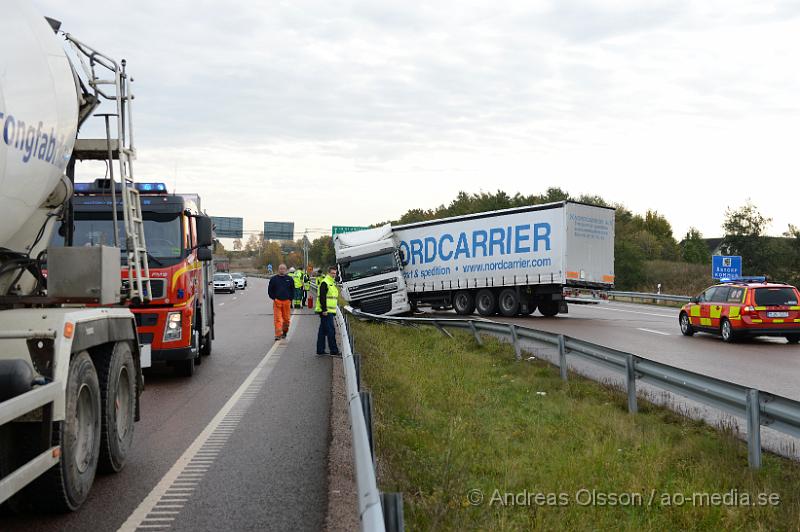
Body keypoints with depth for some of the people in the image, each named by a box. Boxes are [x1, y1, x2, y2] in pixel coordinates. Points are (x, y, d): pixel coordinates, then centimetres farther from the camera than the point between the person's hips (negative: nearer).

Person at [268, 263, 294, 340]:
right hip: (277, 301, -1)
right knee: (277, 319, -7)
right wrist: (273, 298, 0)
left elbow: (292, 290, 14)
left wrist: (290, 299, 3)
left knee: (286, 319, 6)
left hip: (287, 301, 1)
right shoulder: (273, 279, 5)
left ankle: (284, 331, 27)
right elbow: (270, 290, 9)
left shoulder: (289, 279, 8)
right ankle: (278, 334, -7)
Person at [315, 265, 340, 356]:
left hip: (329, 311, 10)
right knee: (331, 330, -10)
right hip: (326, 311, -10)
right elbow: (322, 297, -18)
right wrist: (324, 310, -23)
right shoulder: (325, 283, -12)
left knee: (323, 330, 11)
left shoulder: (332, 283, 20)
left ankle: (320, 350, 16)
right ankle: (334, 351, -10)